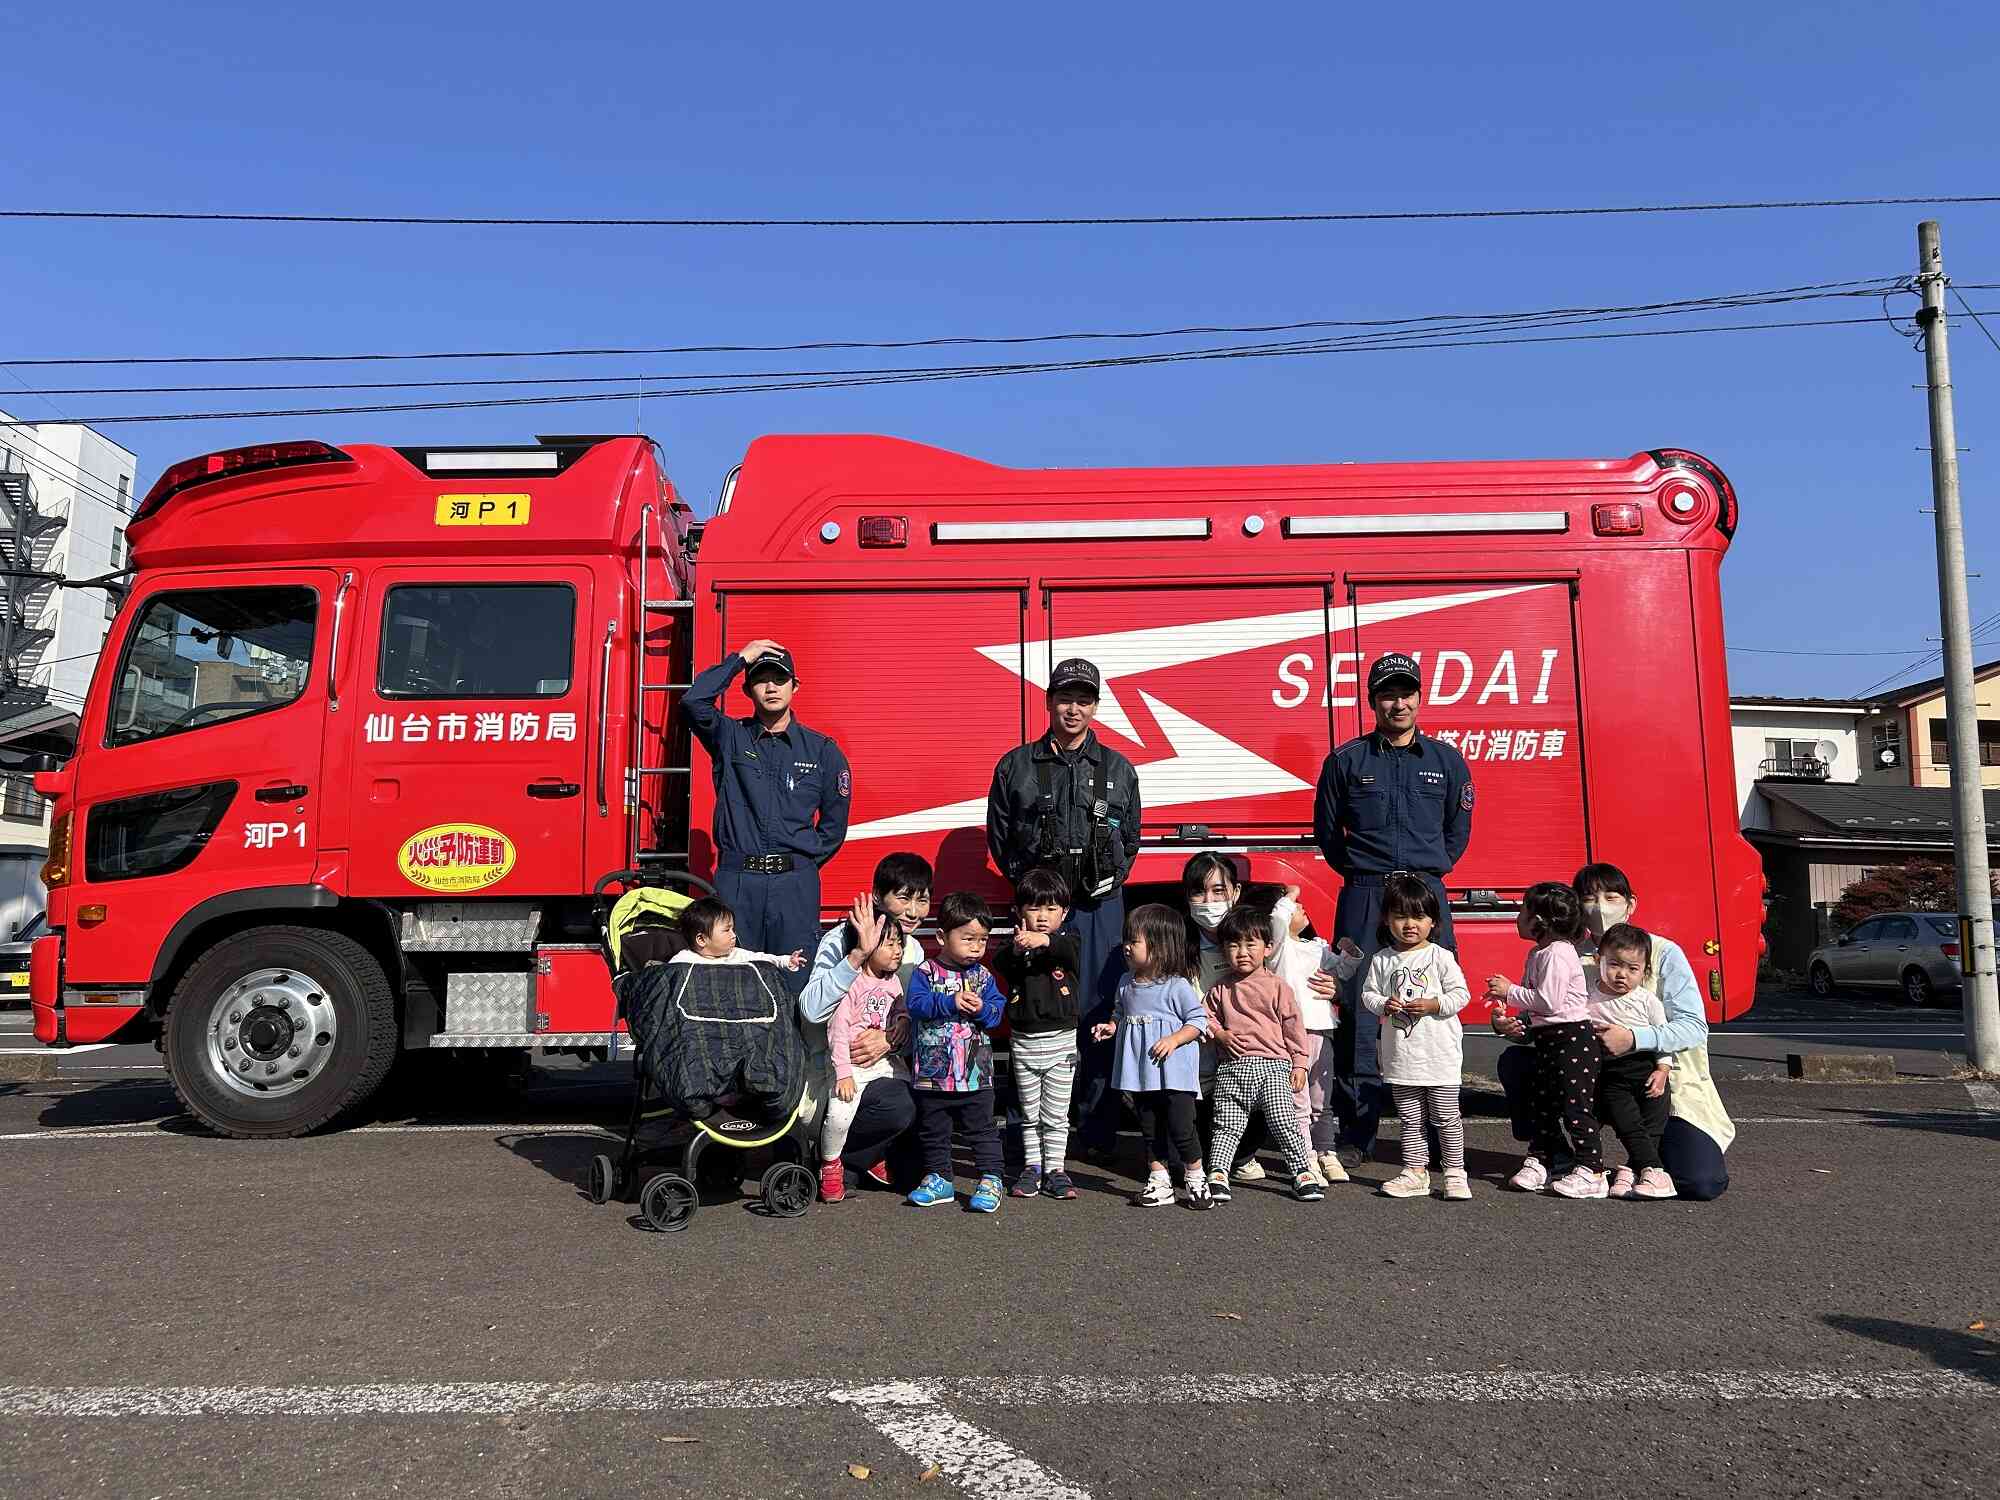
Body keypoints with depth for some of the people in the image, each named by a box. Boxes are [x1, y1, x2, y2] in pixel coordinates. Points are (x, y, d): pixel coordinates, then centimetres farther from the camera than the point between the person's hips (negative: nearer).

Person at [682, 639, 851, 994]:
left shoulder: (822, 749, 8)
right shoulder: (729, 737, 8)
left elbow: (835, 820, 13)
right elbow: (693, 702, -11)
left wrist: (805, 862, 6)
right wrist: (740, 658, -4)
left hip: (796, 884, 0)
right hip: (736, 881, 0)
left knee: (795, 982, -1)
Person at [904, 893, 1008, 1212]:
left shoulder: (983, 975, 4)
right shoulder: (925, 972, -5)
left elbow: (998, 1010, 0)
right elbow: (915, 1004, -18)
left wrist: (982, 1008, -21)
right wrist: (951, 1003, -24)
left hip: (976, 1074, 1)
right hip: (932, 1072, -1)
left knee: (981, 1129, 7)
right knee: (933, 1130, 12)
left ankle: (990, 1180, 15)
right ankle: (939, 1179, 26)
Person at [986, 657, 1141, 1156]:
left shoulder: (1118, 769, 9)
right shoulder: (1017, 766, 6)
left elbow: (1130, 837, 16)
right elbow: (999, 835, 9)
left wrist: (1112, 880, 5)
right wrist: (1027, 881, 2)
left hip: (1100, 906, 1)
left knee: (1098, 1011, 0)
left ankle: (1097, 1126, 8)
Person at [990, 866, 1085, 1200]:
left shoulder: (1067, 942, -3)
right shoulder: (1015, 948, -1)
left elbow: (1069, 949, -27)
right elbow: (999, 964, -22)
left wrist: (1045, 941, -48)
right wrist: (1016, 948, -44)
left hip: (1061, 1041, -1)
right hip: (1023, 1041, 1)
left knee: (1056, 1115, 6)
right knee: (1029, 1113, 13)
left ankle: (1054, 1169, 15)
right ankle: (1032, 1167, 23)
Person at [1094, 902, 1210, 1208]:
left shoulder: (1177, 985, -12)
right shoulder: (1126, 983, 8)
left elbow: (1198, 1021, -9)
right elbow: (1121, 1014, 22)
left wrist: (1173, 1039, -21)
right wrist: (1111, 1027, 2)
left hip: (1173, 1071, -6)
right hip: (1140, 1072, 6)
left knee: (1181, 1128, -4)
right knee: (1150, 1128, 12)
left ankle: (1195, 1180, 15)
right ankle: (1159, 1181, 23)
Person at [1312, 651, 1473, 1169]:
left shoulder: (1447, 761, 10)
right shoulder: (1347, 760, 6)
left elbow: (1458, 831, 19)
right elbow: (1326, 830, 13)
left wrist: (1428, 873, 13)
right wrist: (1361, 872, 10)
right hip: (1363, 897, -1)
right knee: (1358, 1011, -4)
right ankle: (1356, 1132, 2)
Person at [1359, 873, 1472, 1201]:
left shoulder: (1441, 957, -6)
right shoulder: (1381, 960, 3)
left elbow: (1461, 993, -6)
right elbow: (1368, 992, 6)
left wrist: (1433, 1005, -19)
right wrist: (1384, 1005, -13)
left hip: (1440, 1053, -3)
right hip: (1400, 1054, 3)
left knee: (1446, 1118, 3)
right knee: (1410, 1118, 12)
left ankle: (1455, 1173, 15)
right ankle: (1415, 1172, 20)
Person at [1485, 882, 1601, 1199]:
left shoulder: (1557, 954, -18)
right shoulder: (1540, 953, 14)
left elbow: (1548, 1001, -23)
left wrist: (1510, 991, -15)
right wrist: (1506, 998, 8)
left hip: (1573, 1036, -10)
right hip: (1549, 1039, 11)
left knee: (1575, 1105, -7)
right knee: (1544, 1102, 14)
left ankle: (1590, 1171, -1)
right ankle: (1537, 1162, 20)